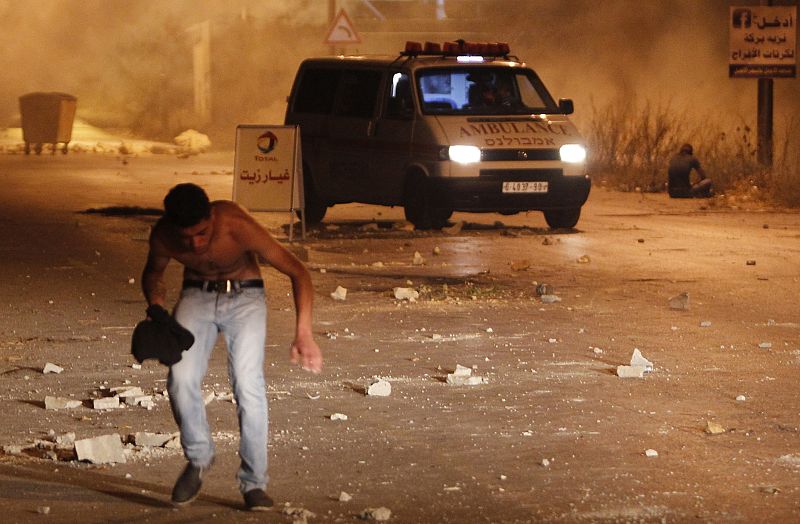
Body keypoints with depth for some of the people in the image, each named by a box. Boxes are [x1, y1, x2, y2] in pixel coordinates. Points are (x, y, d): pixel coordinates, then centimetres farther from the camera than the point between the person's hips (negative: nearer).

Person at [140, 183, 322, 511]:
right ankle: (198, 458, 6)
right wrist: (156, 308, -16)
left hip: (244, 297, -2)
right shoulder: (162, 236, -21)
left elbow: (298, 272, -25)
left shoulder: (236, 226, -33)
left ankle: (254, 483, -9)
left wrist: (303, 333, -34)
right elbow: (153, 274, 5)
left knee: (248, 383, -21)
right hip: (197, 296, 2)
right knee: (181, 379, -20)